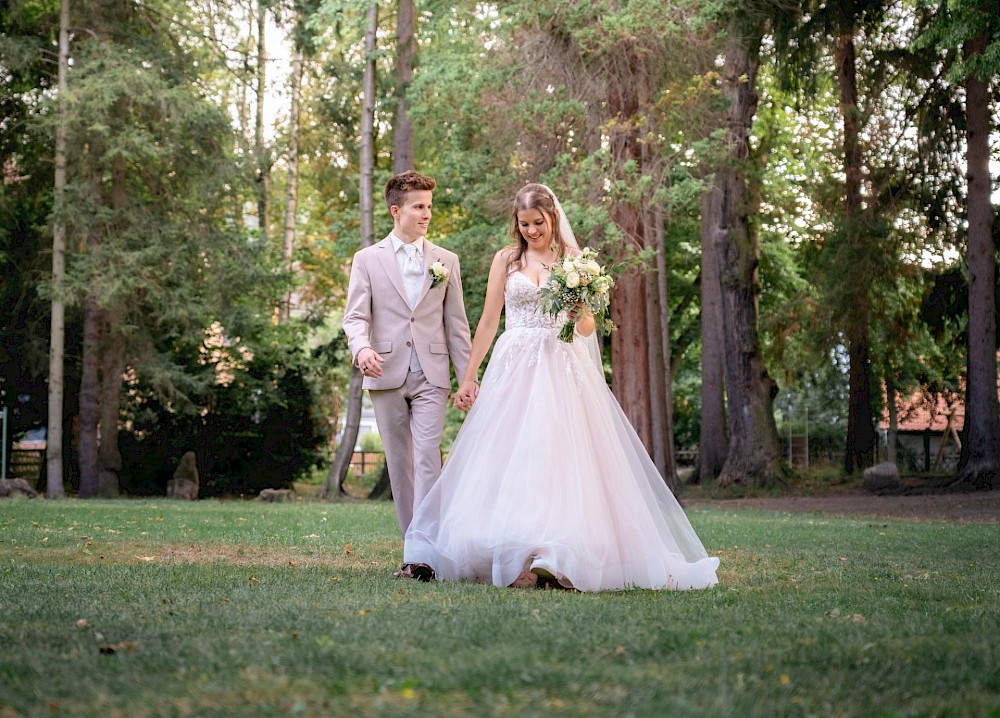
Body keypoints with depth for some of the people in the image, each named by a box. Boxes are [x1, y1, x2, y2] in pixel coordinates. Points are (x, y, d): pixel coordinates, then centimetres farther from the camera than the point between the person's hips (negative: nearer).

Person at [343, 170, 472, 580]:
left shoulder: (446, 261, 11)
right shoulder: (368, 259, 7)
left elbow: (456, 323, 10)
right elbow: (356, 316, -1)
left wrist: (468, 377, 5)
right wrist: (362, 347, -23)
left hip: (431, 376, -1)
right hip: (386, 375, 1)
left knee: (428, 458, -13)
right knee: (399, 464, 6)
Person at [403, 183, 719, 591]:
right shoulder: (506, 260, 9)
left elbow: (587, 330, 7)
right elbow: (488, 321, 9)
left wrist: (579, 314, -16)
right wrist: (468, 377, 5)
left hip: (562, 370, -1)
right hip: (514, 369, 1)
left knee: (560, 458, -10)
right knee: (510, 459, -6)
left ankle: (557, 560, -12)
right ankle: (517, 558, -3)